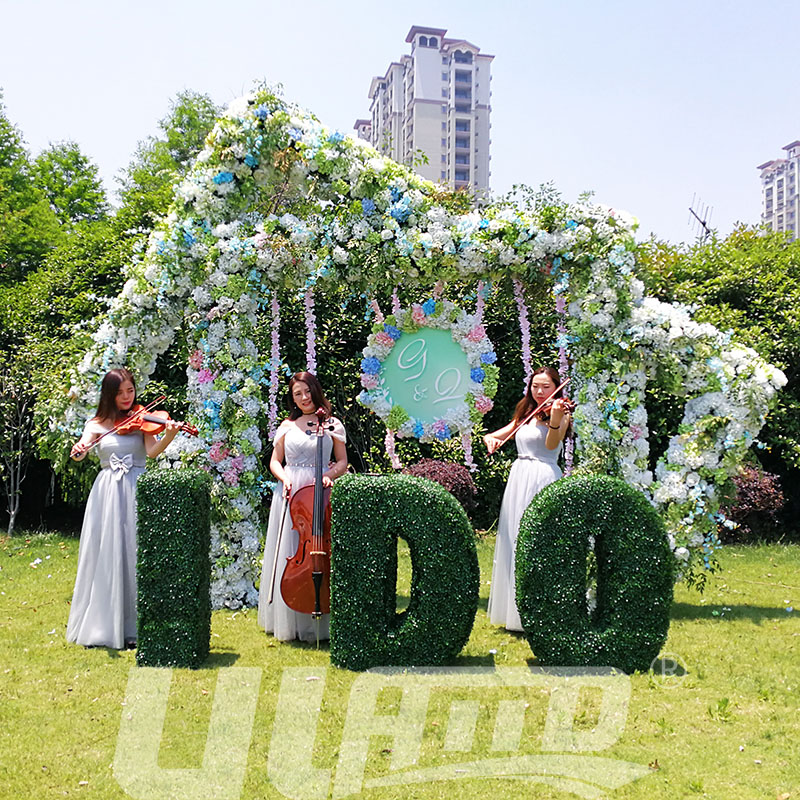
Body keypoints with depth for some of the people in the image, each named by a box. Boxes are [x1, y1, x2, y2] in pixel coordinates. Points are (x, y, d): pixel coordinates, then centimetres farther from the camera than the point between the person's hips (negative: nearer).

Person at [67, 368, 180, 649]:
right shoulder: (96, 424, 9)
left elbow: (152, 451, -10)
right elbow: (80, 453, -6)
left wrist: (169, 436, -30)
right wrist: (78, 450, -29)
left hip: (136, 491, -1)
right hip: (107, 494, 1)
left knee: (135, 558, -2)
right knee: (105, 557, 0)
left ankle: (134, 626, 4)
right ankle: (103, 625, 9)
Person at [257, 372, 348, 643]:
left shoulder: (332, 424, 8)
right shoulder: (288, 425, 12)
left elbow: (342, 462, 8)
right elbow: (275, 462, 14)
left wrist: (329, 475, -11)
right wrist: (284, 478, -6)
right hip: (290, 493, 2)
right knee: (289, 556, 0)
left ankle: (320, 623, 4)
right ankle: (290, 622, 10)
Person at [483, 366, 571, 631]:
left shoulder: (561, 415, -1)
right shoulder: (524, 416, 17)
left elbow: (552, 444, -19)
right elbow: (494, 435, 18)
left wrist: (555, 418, -37)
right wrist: (490, 439, -5)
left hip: (544, 480, -7)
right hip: (518, 480, 7)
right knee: (514, 541, 9)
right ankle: (516, 611, 17)